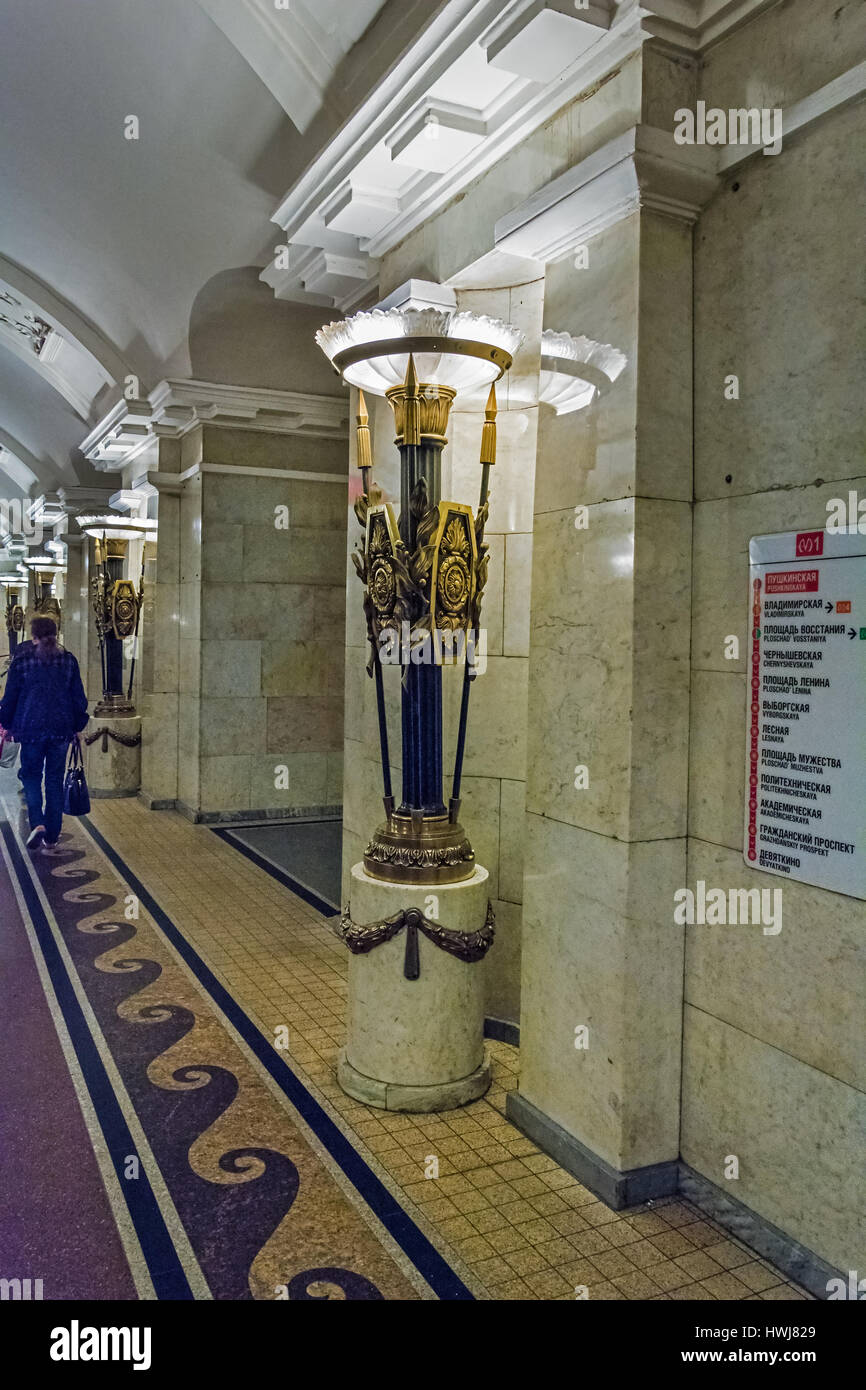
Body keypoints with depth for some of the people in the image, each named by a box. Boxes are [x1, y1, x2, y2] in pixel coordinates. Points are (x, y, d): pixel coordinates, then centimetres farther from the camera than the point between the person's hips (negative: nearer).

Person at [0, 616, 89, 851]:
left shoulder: (21, 660, -4)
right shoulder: (68, 660, 1)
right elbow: (78, 697, 5)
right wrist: (77, 726, 15)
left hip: (31, 728, -2)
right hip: (61, 729, 2)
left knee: (31, 776, 11)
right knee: (55, 779, 9)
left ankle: (37, 823, -11)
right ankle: (52, 836, 12)